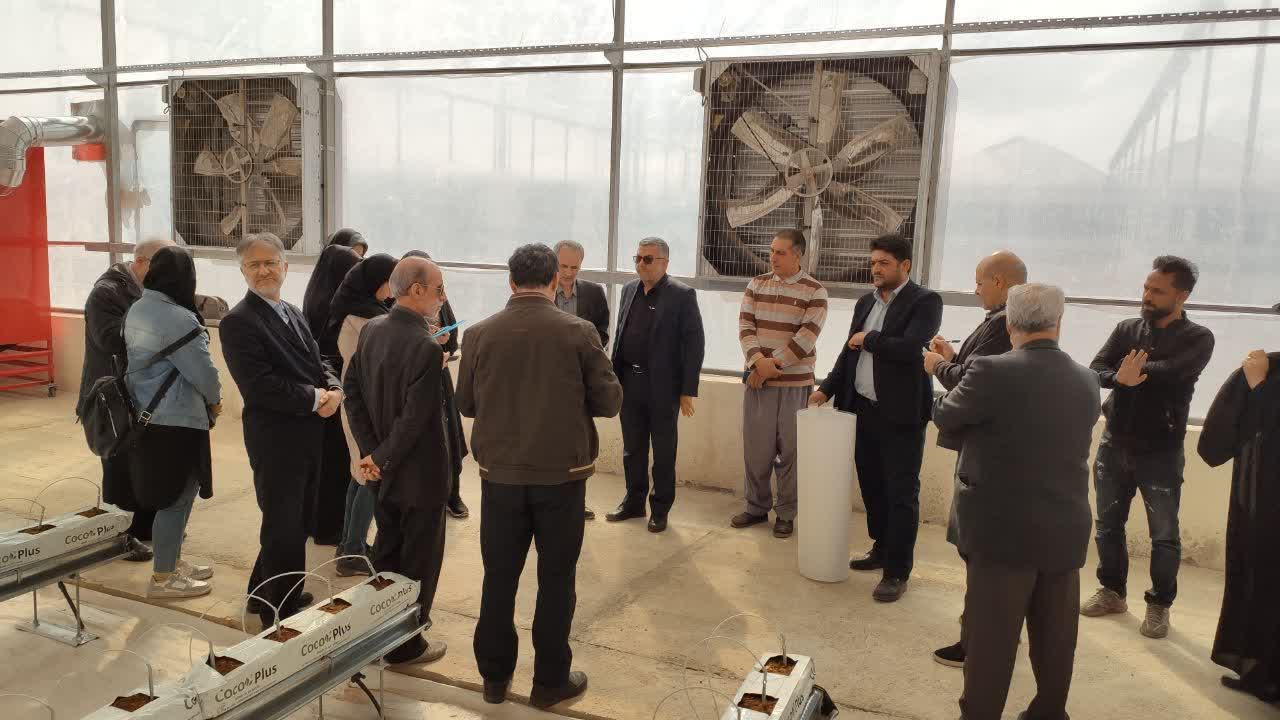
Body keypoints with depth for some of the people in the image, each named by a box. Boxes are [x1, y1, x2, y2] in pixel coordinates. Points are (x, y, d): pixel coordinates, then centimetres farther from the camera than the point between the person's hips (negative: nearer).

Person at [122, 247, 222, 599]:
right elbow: (203, 372, -17)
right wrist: (214, 400, 2)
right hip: (177, 420, -9)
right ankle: (162, 579, 11)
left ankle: (171, 562, 31)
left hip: (146, 415, 9)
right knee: (176, 498, 2)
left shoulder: (136, 310, 8)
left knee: (175, 495, 20)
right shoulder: (178, 319, -20)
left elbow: (142, 360, 14)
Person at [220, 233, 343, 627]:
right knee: (283, 529, 3)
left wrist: (333, 389, -10)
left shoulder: (293, 313, 13)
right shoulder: (237, 322, -14)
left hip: (309, 434, 8)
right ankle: (280, 613, 19)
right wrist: (316, 398, -17)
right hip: (275, 439, -8)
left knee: (295, 522, 20)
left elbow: (317, 361, 12)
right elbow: (260, 386, -22)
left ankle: (266, 594, 39)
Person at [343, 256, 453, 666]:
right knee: (419, 560, 9)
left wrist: (371, 450, -1)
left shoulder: (370, 330, -1)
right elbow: (415, 419, -27)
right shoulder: (426, 348, -26)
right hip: (420, 474, -8)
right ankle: (405, 643, 23)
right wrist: (381, 459, -14)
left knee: (388, 550, 23)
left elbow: (352, 391, 3)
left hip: (384, 470, 8)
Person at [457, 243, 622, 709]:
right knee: (556, 581, 11)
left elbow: (466, 404, 5)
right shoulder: (579, 332, -10)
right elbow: (610, 402, -5)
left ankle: (495, 675, 27)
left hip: (500, 474, 2)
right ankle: (550, 681, 21)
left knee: (499, 577, 14)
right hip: (561, 474, -2)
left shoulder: (479, 334, -5)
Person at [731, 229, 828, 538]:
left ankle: (786, 513, 17)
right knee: (755, 446, 8)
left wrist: (772, 367, -15)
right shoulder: (756, 284, 8)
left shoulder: (814, 291, -4)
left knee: (789, 449, 4)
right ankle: (756, 506, 24)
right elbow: (745, 324, 1)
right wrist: (758, 360, -15)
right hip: (757, 379, 3)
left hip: (795, 382, -3)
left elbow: (806, 337, -12)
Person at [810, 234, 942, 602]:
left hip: (900, 413, -7)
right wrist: (828, 388, 5)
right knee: (872, 486, 16)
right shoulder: (865, 302, 12)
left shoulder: (925, 301, -9)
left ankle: (897, 573, 7)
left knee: (901, 494, 0)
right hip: (864, 409, 7)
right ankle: (881, 550, 33)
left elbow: (909, 348, -23)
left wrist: (869, 340, -9)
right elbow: (850, 351, 16)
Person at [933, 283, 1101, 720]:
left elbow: (944, 417, -3)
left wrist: (951, 373, 17)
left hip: (1004, 528, -5)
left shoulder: (992, 372, -16)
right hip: (1066, 529, 5)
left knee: (991, 634, 4)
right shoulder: (1087, 381, 1)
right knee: (1055, 633, 17)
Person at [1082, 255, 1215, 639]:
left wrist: (1137, 373, -16)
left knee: (1164, 536, 5)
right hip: (1115, 445, 4)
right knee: (1108, 525, 13)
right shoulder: (1126, 329, 5)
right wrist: (1120, 378, -29)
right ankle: (1112, 592, 30)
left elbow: (1171, 372, -26)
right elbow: (1096, 371, -9)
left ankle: (1159, 605, 22)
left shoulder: (1197, 338, -5)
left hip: (1160, 452, -4)